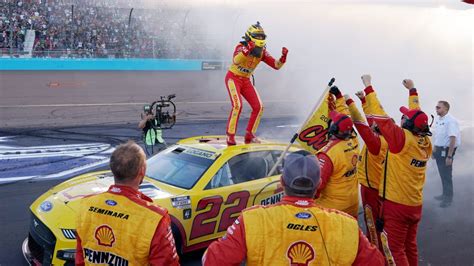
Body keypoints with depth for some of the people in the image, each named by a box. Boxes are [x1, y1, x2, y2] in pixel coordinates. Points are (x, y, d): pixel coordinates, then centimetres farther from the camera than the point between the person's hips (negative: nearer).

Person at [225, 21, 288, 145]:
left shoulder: (262, 52, -3)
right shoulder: (241, 47, -19)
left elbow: (276, 65, -7)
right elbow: (236, 61, -40)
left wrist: (283, 57, -25)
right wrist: (247, 50, -54)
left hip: (246, 80, 6)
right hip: (233, 78, -6)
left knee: (258, 107, -3)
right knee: (237, 105, -24)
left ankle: (249, 135, 11)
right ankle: (230, 136, -14)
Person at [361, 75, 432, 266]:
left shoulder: (403, 138, -20)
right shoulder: (425, 141, -1)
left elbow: (381, 116, -18)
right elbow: (417, 116, 15)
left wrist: (368, 87, -9)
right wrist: (412, 90, 27)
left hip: (396, 204, -7)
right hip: (416, 205, 7)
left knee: (395, 250, 0)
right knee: (410, 246, 19)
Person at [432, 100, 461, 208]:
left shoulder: (450, 120, -20)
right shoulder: (438, 119, 7)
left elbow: (453, 139, -23)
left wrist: (449, 156, -24)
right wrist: (434, 150, 19)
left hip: (446, 150, -8)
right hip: (439, 150, 8)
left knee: (446, 175, 2)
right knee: (442, 174, 20)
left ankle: (448, 198, 14)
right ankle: (445, 194, 35)